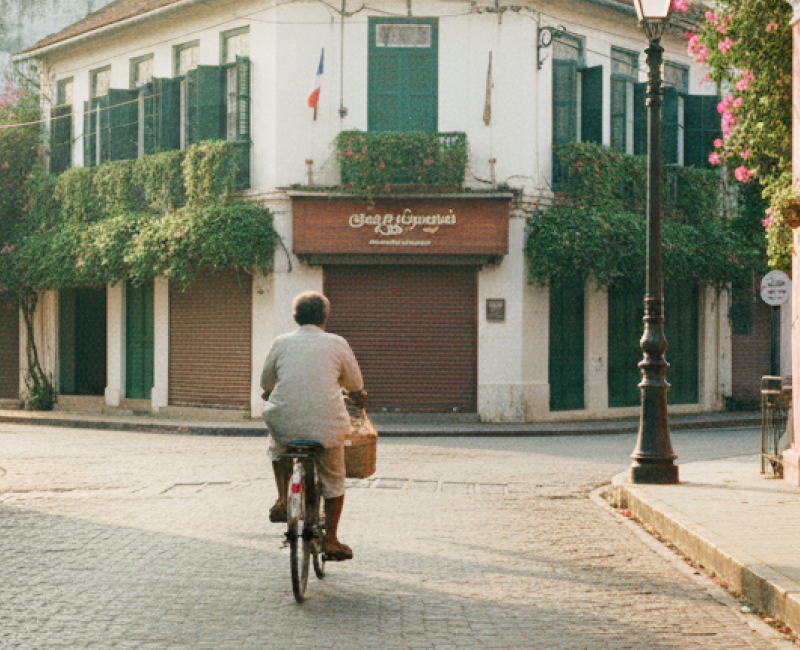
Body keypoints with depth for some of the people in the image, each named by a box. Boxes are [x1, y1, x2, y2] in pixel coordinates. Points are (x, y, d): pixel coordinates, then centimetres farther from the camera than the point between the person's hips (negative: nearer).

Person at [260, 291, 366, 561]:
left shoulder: (281, 343, 6)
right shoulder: (337, 344, 4)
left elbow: (266, 383, 18)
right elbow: (355, 385, 16)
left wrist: (270, 393, 42)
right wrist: (359, 396, 39)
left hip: (284, 422, 1)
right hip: (327, 425, -1)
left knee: (278, 446, 37)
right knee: (334, 481, 20)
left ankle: (282, 498, 26)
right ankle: (330, 540, 22)